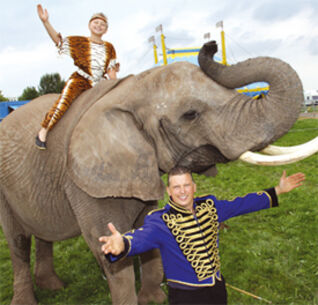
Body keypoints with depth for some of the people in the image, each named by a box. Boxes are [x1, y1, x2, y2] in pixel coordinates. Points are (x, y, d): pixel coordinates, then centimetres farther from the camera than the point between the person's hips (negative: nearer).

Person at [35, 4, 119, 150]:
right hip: (79, 79, -4)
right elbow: (59, 40, 0)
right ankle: (43, 131, -21)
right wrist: (45, 22, -10)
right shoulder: (81, 42, 8)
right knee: (65, 100, -26)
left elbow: (111, 69, 10)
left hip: (99, 83, 4)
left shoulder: (109, 48, 16)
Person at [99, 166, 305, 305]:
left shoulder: (209, 206, -3)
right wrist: (122, 244, -63)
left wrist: (277, 191, 11)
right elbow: (142, 237, -39)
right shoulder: (161, 221, -20)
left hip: (217, 288, 5)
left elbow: (241, 204, 8)